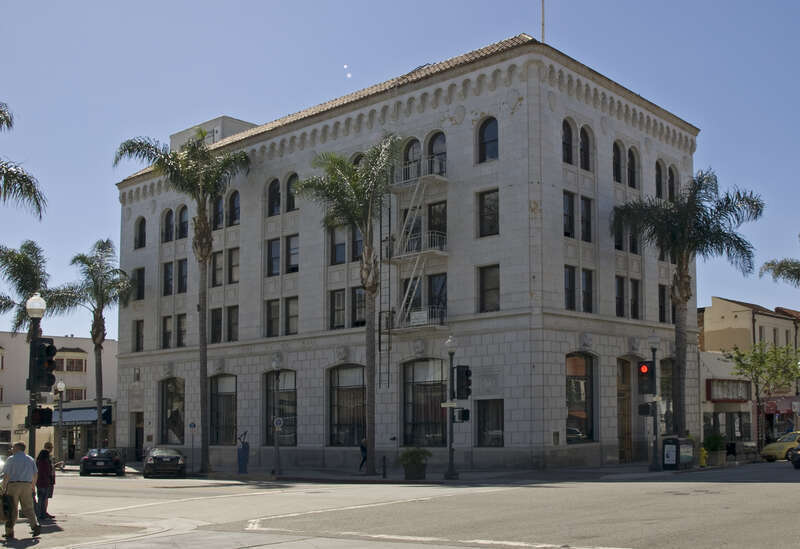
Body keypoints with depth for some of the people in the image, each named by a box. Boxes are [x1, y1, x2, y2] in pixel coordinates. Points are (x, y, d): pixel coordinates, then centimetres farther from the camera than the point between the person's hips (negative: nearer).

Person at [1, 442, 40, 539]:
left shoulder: (11, 459, -2)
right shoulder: (30, 459, 10)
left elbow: (6, 476, -6)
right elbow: (35, 475, 10)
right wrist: (33, 487, 19)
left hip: (13, 485, -3)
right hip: (27, 485, 3)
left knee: (12, 509, 2)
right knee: (28, 508, 8)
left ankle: (9, 532, 4)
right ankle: (35, 525, -9)